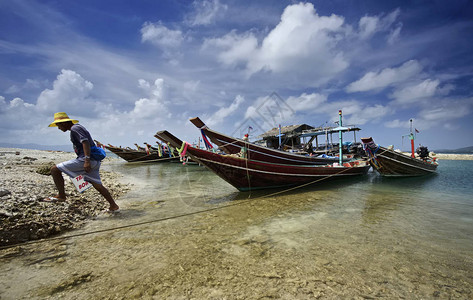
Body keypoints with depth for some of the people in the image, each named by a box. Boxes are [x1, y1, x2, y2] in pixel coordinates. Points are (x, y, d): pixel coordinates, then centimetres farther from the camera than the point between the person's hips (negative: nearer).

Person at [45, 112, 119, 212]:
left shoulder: (75, 128, -6)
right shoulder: (79, 127, 24)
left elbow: (85, 142, -21)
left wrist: (87, 160, -29)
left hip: (84, 160, -10)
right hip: (94, 161, 10)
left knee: (55, 170, 0)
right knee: (97, 185, 13)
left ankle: (61, 195, 9)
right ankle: (113, 206, 16)